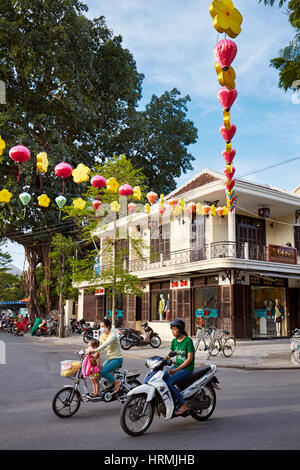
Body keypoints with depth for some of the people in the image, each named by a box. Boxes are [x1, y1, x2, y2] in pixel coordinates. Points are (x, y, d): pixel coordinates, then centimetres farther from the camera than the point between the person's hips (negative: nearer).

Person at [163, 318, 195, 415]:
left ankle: (183, 405, -14)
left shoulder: (188, 340, -13)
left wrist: (177, 370, -20)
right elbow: (169, 354, 10)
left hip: (187, 368, -7)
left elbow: (190, 358, -16)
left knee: (168, 382, -25)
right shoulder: (174, 341, 9)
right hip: (177, 366, 7)